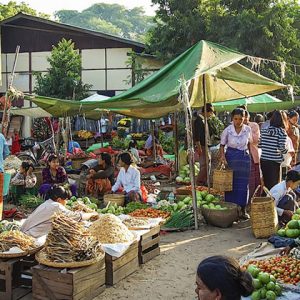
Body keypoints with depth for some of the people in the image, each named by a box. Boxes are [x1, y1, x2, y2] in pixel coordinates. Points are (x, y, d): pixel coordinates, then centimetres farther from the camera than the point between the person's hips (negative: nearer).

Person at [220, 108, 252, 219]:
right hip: (231, 157, -2)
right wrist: (222, 156, -15)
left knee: (244, 184, 6)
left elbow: (249, 143, 10)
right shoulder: (227, 130, -9)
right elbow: (222, 145, 0)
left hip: (244, 158, 2)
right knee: (230, 184, 2)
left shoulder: (248, 129, -4)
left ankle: (243, 209, 18)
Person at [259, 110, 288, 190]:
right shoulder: (282, 132, -10)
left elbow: (259, 144, 8)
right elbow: (283, 149, -14)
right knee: (274, 185, 3)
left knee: (266, 184, 16)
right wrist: (288, 149, 7)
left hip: (263, 160, 5)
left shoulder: (264, 130, 4)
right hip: (274, 162, -5)